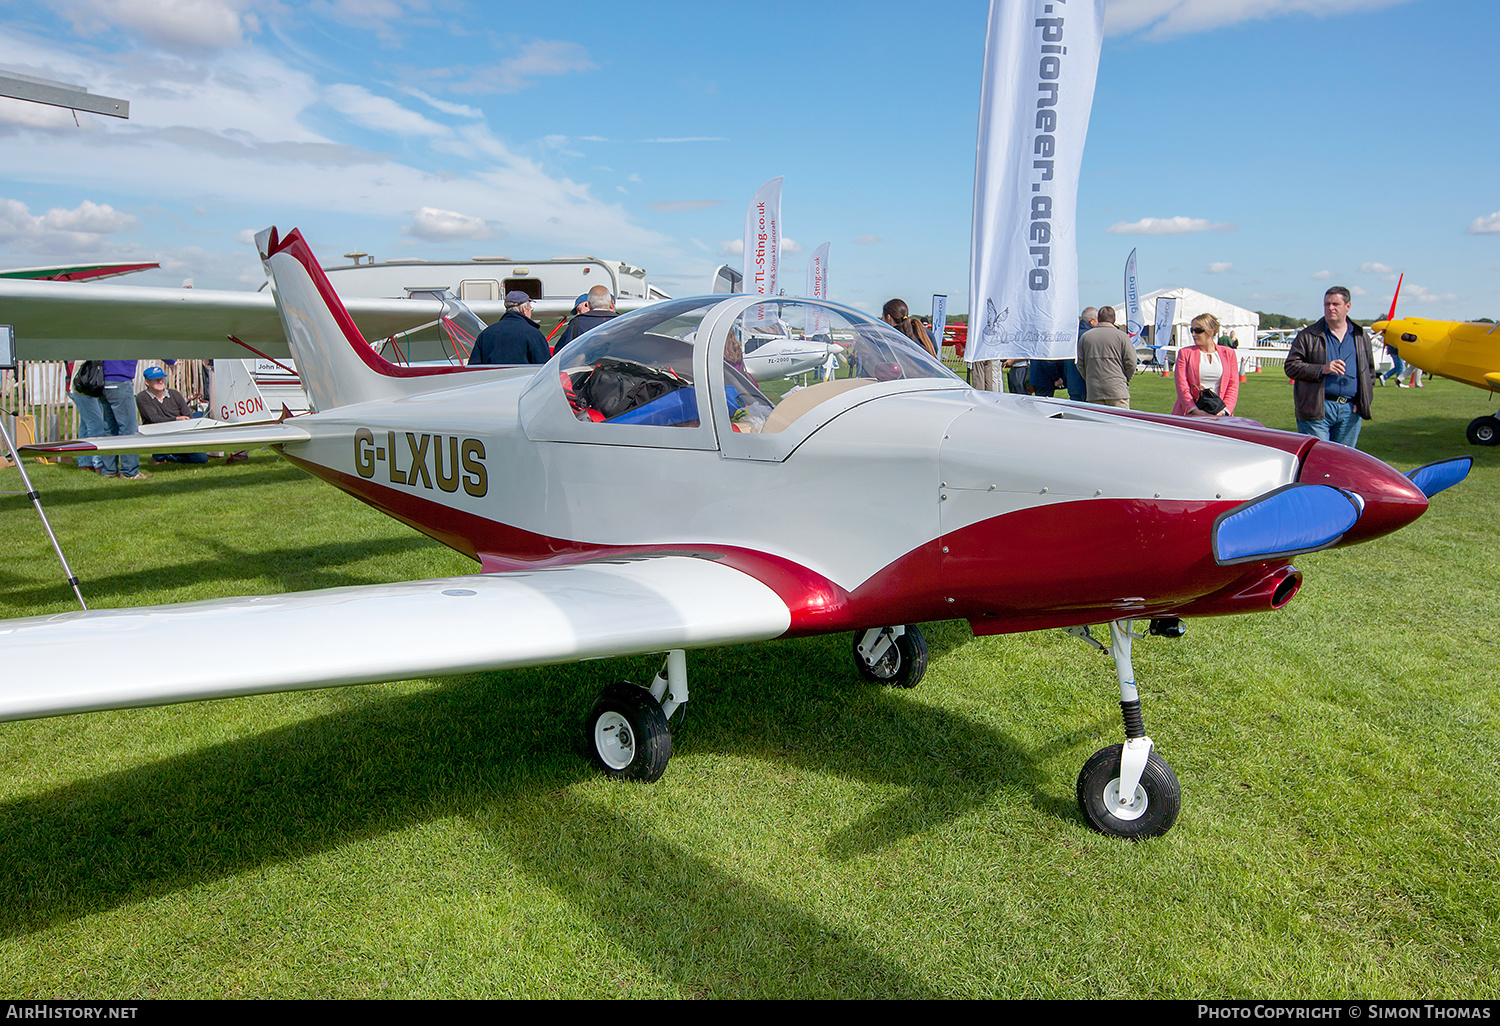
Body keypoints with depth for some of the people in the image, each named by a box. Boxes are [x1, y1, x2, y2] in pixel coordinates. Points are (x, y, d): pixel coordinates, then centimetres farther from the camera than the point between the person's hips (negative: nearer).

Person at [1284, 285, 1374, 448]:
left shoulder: (1361, 337, 15)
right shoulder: (1308, 336, 3)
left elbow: (1370, 372, 21)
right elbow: (1291, 366, -4)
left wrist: (1362, 403, 7)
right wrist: (1322, 370, -17)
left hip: (1350, 411, 4)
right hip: (1317, 410, -4)